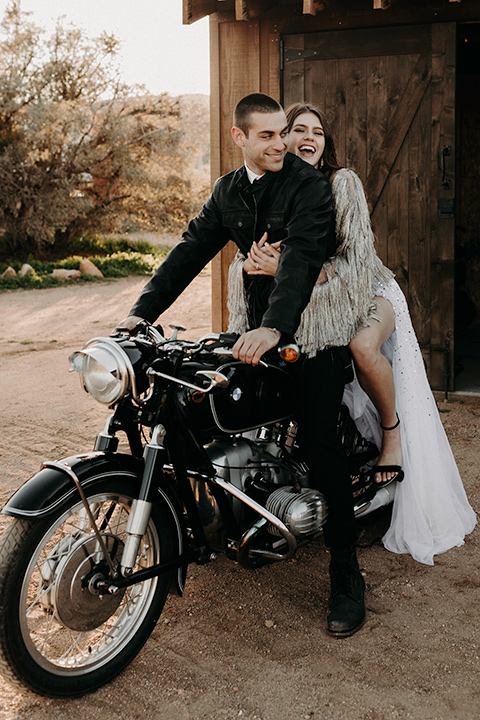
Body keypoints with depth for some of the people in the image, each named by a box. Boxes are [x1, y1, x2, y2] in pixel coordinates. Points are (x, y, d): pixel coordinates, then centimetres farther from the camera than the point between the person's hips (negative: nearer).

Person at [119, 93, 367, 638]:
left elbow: (301, 256, -26)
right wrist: (143, 311, -7)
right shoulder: (227, 192, 10)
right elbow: (191, 249, 5)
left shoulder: (309, 184, -11)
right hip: (258, 327, 7)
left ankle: (346, 574, -6)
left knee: (317, 439, -14)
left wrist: (274, 328, -42)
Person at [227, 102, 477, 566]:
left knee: (363, 345, -36)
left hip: (366, 293, -5)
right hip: (305, 306, 5)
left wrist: (286, 268, -33)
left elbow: (355, 261, -22)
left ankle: (392, 429, -9)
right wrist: (250, 264, -30)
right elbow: (241, 263, -4)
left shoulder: (342, 182, -13)